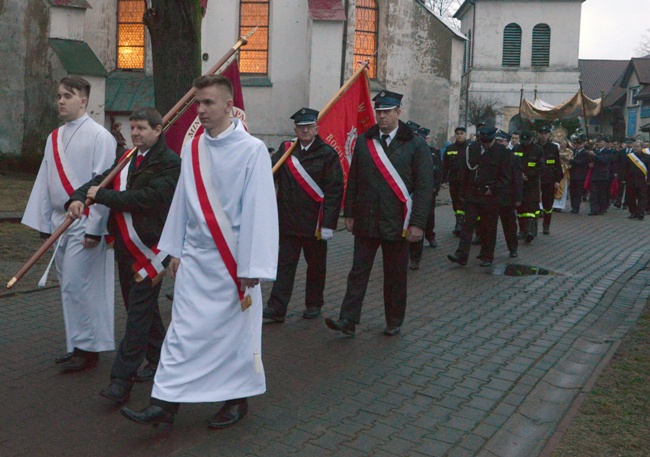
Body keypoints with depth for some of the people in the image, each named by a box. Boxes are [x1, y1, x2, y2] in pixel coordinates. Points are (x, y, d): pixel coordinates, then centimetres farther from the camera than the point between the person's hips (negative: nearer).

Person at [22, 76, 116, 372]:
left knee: (76, 285, -7)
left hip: (84, 224, -7)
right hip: (59, 222, 7)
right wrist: (44, 225, 13)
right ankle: (79, 346, 22)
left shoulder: (99, 136, -9)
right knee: (70, 287, 11)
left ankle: (86, 349, 7)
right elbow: (44, 183, 15)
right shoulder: (54, 138, 13)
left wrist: (94, 228, -15)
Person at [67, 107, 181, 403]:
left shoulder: (169, 163, -11)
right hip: (125, 246, 9)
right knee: (142, 307, 18)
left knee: (139, 311, -7)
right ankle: (159, 361, 34)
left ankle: (122, 379, -4)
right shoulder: (128, 159, 15)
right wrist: (78, 197, -10)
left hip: (149, 248, -9)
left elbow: (147, 198, -22)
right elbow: (100, 180, 11)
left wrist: (102, 195, -14)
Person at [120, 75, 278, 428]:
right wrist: (175, 250, 12)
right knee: (184, 330, 5)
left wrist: (252, 266, -15)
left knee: (235, 330, 8)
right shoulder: (192, 149, 5)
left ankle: (237, 399, 26)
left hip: (232, 259, -4)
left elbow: (259, 209, -14)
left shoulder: (252, 150, -12)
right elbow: (182, 201, 11)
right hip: (194, 256, 5)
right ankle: (165, 403, 11)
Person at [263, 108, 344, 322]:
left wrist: (328, 224, -14)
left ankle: (314, 304, 27)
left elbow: (335, 191, -8)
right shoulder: (285, 150, 7)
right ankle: (276, 308, 3)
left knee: (316, 265, 12)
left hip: (315, 222, -2)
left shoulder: (327, 154, -5)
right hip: (288, 221, 2)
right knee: (284, 263, 1)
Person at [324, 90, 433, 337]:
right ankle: (348, 320, 4)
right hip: (366, 221, 2)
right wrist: (349, 213, 6)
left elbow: (424, 186, -6)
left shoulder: (415, 144, -3)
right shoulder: (364, 142, 7)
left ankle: (394, 322, 23)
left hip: (397, 223, -2)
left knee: (395, 275, 9)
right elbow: (353, 181, 11)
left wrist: (418, 223, -11)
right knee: (358, 271, 2)